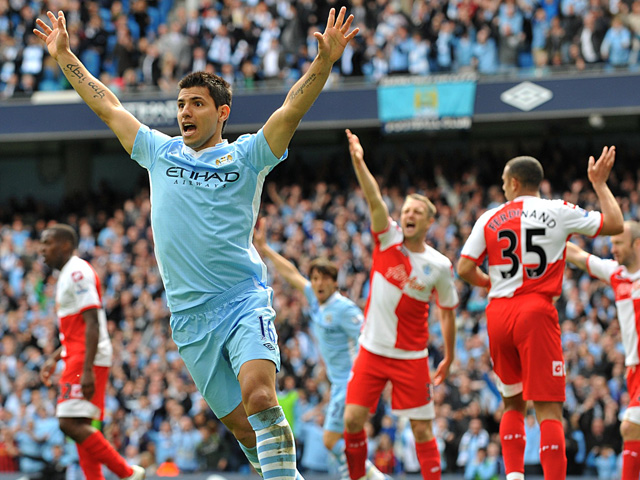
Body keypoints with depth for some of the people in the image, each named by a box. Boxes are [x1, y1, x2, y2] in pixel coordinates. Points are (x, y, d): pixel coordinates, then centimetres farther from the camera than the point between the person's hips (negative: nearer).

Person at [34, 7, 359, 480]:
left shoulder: (245, 156, 4)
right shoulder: (160, 152, 15)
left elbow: (293, 108, -8)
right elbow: (107, 106, 22)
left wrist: (325, 60, -22)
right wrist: (65, 56, 24)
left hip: (244, 301, -4)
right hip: (190, 316, 4)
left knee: (260, 398, -26)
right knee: (241, 424, 1)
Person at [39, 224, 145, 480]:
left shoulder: (77, 272, -12)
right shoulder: (68, 275, 21)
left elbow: (92, 323, -20)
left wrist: (87, 370, -26)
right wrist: (55, 358, 29)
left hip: (88, 358, -11)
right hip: (77, 357, 11)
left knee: (71, 423, -16)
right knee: (80, 426, 7)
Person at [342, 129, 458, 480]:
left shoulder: (439, 266, -4)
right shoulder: (388, 239, -2)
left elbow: (447, 312, 7)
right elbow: (375, 200, -18)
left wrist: (449, 358, 8)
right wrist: (358, 162, -33)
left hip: (411, 357, -1)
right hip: (372, 350, 1)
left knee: (422, 428, -1)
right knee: (353, 419, -7)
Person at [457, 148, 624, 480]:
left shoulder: (489, 219, 6)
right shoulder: (557, 212, 0)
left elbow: (464, 269, 2)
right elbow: (614, 224, 5)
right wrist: (599, 184, 19)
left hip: (498, 314, 3)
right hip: (536, 312, -3)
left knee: (513, 403, 19)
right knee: (549, 408, -6)